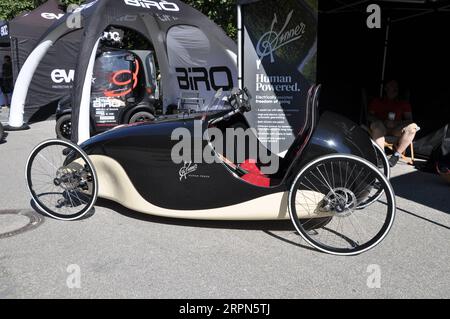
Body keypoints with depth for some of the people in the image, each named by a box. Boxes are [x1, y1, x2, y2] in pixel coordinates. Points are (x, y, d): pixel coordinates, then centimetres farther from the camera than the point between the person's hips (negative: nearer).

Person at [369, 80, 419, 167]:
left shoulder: (404, 103, 19)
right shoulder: (376, 102, 16)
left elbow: (409, 120, 6)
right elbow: (370, 117, 5)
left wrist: (396, 123, -15)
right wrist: (384, 122, -14)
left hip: (396, 129, 2)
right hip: (381, 129, -1)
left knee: (412, 127, -28)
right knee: (377, 124, -36)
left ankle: (397, 154, -26)